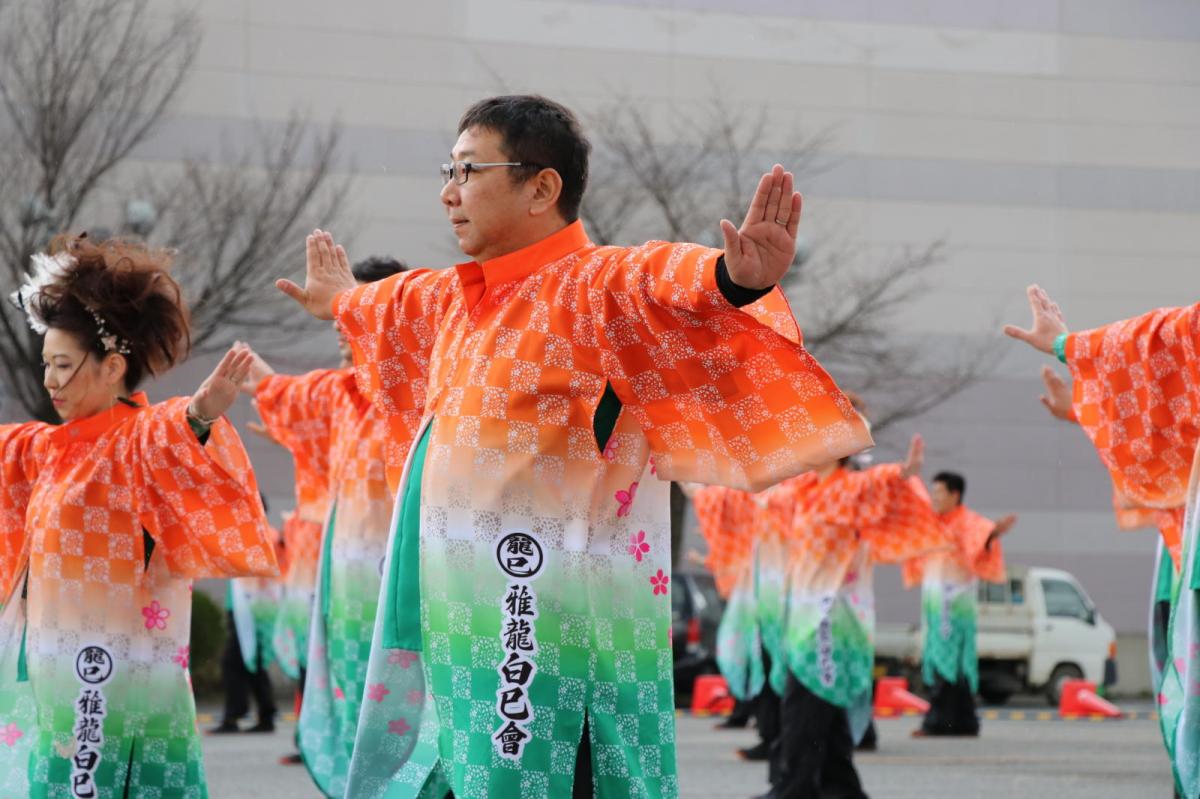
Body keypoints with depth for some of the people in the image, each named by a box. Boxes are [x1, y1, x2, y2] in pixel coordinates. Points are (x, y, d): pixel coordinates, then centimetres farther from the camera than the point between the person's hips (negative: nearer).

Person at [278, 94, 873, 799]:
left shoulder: (597, 288, -12)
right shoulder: (449, 299, 16)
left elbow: (673, 282, -33)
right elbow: (397, 307, 39)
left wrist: (738, 280, -55)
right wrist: (344, 303, 59)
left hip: (554, 632, -9)